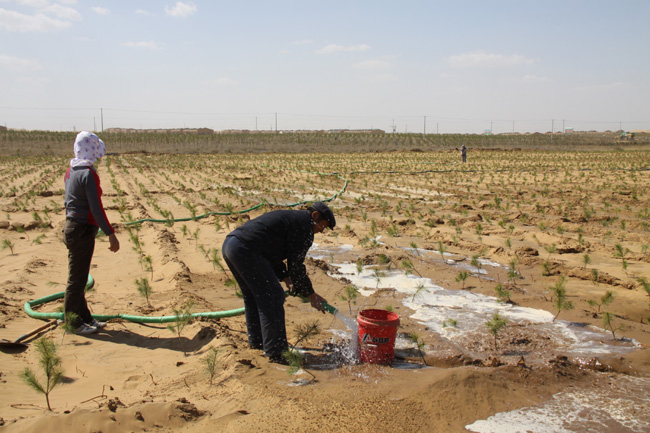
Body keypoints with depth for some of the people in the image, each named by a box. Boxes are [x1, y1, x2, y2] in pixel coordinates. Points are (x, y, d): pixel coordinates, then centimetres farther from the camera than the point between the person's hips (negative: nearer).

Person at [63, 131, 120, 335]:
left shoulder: (71, 171, 10)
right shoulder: (89, 174, -18)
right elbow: (96, 209, -21)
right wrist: (111, 234, -16)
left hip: (72, 226, 10)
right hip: (83, 231, -10)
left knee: (79, 277, 17)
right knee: (77, 279, 1)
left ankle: (84, 318, 28)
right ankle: (73, 323, 12)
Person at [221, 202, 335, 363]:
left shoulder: (290, 218, 26)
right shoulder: (304, 226, -3)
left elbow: (272, 253, 28)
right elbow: (296, 265, -6)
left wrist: (287, 279, 21)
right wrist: (311, 295, 4)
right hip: (246, 250, -11)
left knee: (253, 296, 23)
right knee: (272, 297, -4)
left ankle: (256, 340, 36)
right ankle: (274, 350, 1)